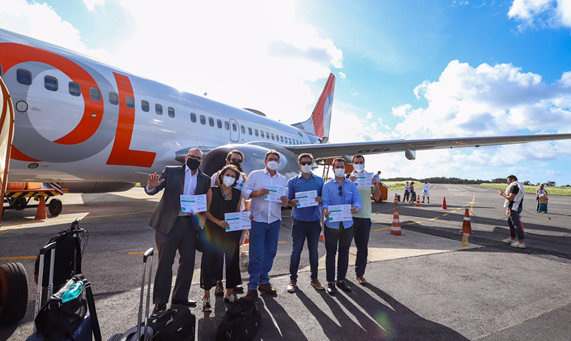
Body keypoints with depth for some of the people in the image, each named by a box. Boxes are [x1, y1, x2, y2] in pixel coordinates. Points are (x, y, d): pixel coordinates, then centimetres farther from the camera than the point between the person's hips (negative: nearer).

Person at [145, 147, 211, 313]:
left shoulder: (205, 180, 8)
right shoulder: (171, 171, 1)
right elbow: (152, 191, -5)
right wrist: (151, 186, -28)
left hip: (189, 224, 4)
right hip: (168, 223, -3)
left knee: (188, 261, 9)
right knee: (165, 262, 2)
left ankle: (180, 296, 27)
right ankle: (160, 301, 16)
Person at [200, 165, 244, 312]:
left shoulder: (238, 193, 6)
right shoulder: (212, 191, -1)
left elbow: (237, 212, 12)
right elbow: (206, 211, -4)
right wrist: (218, 221, -19)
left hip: (232, 232, 3)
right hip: (213, 232, -3)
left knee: (232, 261, 8)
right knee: (211, 262, -1)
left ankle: (229, 294, 26)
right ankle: (206, 298, 10)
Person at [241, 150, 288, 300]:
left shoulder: (282, 179, 14)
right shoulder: (255, 174, 4)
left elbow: (284, 199, 14)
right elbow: (244, 191, -4)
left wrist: (285, 201, -8)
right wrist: (257, 192, -21)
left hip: (274, 220, 4)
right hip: (258, 219, -4)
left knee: (270, 252, 10)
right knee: (256, 254, -3)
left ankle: (264, 282, 24)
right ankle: (252, 286, 7)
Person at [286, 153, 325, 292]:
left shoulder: (319, 181, 7)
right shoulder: (293, 181, 4)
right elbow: (288, 200, 3)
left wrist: (320, 200, -15)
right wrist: (292, 202, -19)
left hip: (314, 220, 2)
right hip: (299, 220, -1)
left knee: (314, 250, 11)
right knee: (296, 250, 3)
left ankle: (314, 278, 25)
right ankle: (293, 280, 16)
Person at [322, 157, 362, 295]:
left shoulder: (352, 185, 8)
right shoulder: (327, 185, 1)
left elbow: (357, 199, -4)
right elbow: (325, 201, -10)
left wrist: (356, 207, -27)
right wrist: (325, 209, -33)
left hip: (347, 224, 3)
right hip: (331, 224, -3)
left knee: (344, 253, 13)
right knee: (331, 253, 3)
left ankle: (341, 280, 29)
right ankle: (330, 282, 16)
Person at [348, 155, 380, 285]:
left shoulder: (370, 178, 7)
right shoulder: (348, 178, 1)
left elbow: (377, 197, 7)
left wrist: (376, 185, -10)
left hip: (365, 217, 2)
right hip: (349, 216, -2)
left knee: (363, 248, 9)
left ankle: (360, 273, 23)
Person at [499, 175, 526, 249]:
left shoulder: (514, 186, -14)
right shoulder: (518, 186, 17)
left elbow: (510, 198, -20)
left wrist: (503, 195, -5)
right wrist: (505, 192, 14)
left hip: (514, 208, -11)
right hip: (517, 207, 11)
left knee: (516, 224, -10)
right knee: (510, 222, 21)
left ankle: (521, 242, -9)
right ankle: (512, 238, 29)